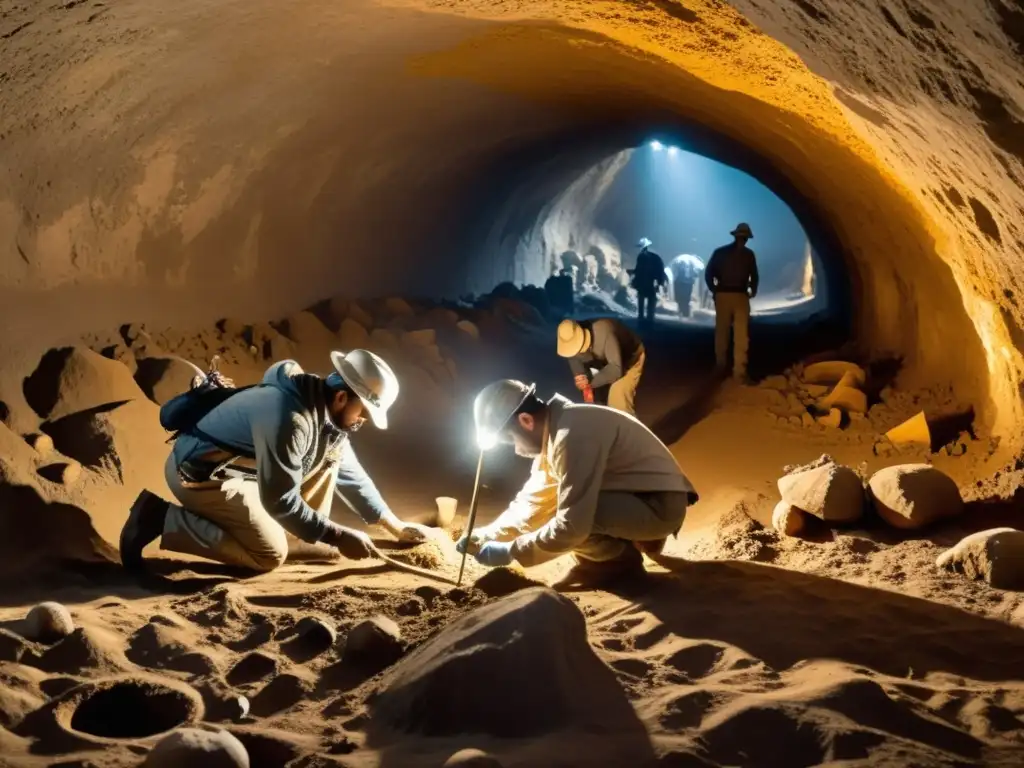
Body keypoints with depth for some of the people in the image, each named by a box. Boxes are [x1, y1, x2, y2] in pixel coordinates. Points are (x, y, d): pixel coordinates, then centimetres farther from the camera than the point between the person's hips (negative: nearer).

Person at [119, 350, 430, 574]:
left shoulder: (326, 412, 1)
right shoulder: (289, 418, -30)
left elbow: (351, 474, 13)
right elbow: (279, 501, -27)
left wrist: (397, 526, 14)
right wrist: (338, 537, -22)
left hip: (235, 467, 10)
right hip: (198, 472, -9)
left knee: (331, 447, 4)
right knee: (270, 555, -14)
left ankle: (310, 536, 8)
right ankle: (160, 519, -11)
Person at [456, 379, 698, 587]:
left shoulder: (573, 435, -26)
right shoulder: (555, 431, 6)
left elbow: (572, 525, -29)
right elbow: (532, 502, 16)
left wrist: (510, 551, -19)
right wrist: (483, 537, 7)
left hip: (659, 505, -10)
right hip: (635, 497, 10)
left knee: (569, 513, -28)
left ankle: (620, 559, -1)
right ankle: (638, 538, 17)